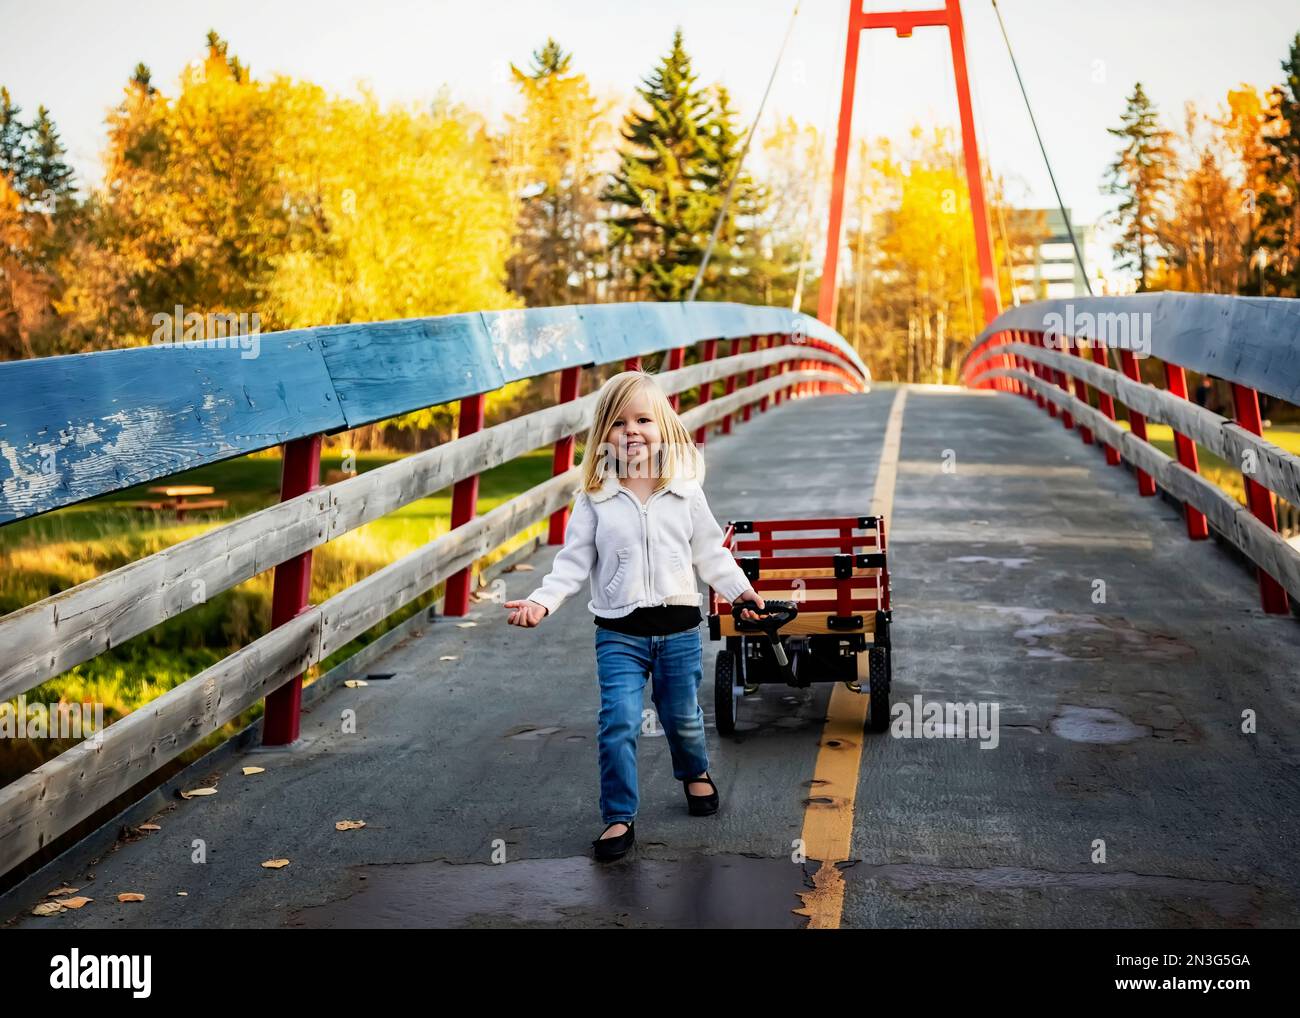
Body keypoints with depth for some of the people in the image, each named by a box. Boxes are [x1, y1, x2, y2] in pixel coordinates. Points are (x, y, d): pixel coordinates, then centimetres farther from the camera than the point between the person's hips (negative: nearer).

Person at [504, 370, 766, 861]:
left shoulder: (685, 491, 1)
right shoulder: (594, 499, -2)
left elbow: (710, 553, 8)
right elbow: (573, 561, -2)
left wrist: (741, 591, -2)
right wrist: (542, 600, -15)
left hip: (678, 627, 1)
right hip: (619, 632, -1)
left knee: (683, 717, 15)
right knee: (618, 723, -9)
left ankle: (694, 772, 47)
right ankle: (618, 817, 5)